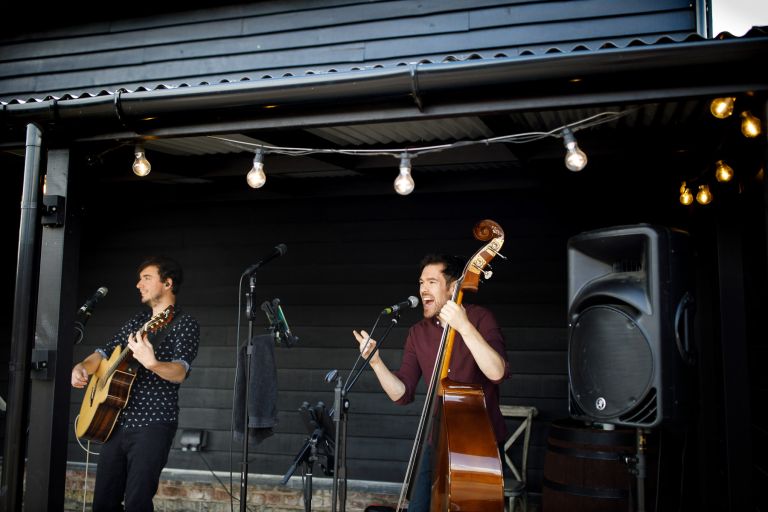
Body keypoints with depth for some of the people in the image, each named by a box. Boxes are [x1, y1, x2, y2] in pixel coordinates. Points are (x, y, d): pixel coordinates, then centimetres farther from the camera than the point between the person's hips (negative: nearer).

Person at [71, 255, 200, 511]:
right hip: (116, 421, 7)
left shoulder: (184, 323, -5)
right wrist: (81, 367, 0)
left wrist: (151, 362, -38)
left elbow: (179, 374, -18)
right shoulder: (137, 320, 17)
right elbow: (104, 353, 21)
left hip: (152, 424, -7)